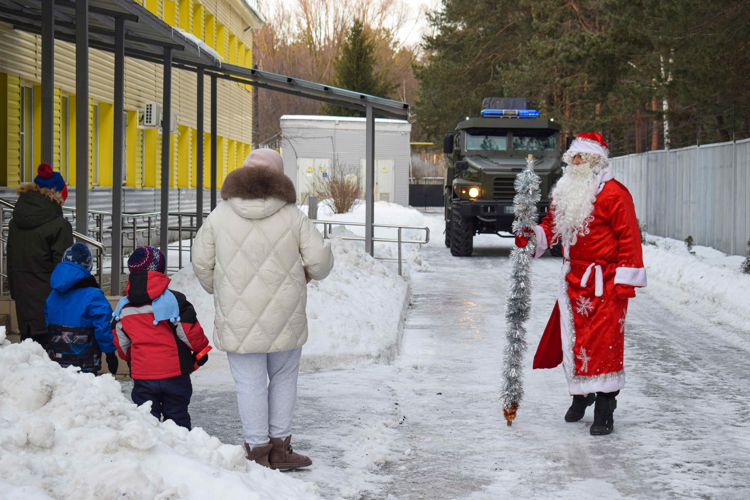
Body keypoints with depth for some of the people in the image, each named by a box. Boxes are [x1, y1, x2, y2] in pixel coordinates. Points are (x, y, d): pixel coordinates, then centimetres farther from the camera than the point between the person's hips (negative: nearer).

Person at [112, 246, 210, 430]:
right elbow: (190, 332, -8)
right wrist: (201, 350, 11)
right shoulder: (174, 300, -11)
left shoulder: (123, 307, 2)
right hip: (174, 373, -3)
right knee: (177, 416, 9)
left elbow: (120, 342, 10)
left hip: (141, 375, 3)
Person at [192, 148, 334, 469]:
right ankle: (280, 447, 16)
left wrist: (216, 290, 23)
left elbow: (201, 262, 4)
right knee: (283, 378, 15)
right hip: (285, 317, 0)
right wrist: (311, 273, 18)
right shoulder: (292, 215, -4)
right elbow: (320, 258, -5)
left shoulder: (221, 215, -2)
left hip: (238, 318, 0)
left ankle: (258, 450, 10)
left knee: (250, 382, 7)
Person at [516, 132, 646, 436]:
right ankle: (581, 397, 31)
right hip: (574, 279, 7)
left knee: (603, 345, -8)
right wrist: (533, 236, -3)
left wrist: (625, 280, -15)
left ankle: (604, 412, -2)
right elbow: (552, 228, 20)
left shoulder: (613, 193, -10)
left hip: (605, 282, -7)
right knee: (573, 340, 12)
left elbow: (628, 237, -12)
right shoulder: (565, 192, 13)